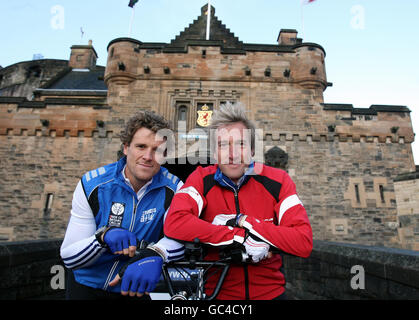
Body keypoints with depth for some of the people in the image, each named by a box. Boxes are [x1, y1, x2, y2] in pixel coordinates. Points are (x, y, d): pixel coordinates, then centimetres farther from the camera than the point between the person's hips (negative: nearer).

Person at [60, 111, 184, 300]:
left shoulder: (172, 188, -16)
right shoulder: (91, 185, -17)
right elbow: (69, 257, -17)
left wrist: (154, 255, -49)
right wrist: (104, 236, -35)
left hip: (135, 288, 1)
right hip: (86, 286, 0)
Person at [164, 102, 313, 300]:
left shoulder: (277, 181, -12)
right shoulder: (202, 179, -13)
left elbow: (304, 243, -18)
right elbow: (173, 223, -28)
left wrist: (244, 222, -24)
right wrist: (242, 238, -27)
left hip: (270, 292, 1)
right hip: (217, 292, 0)